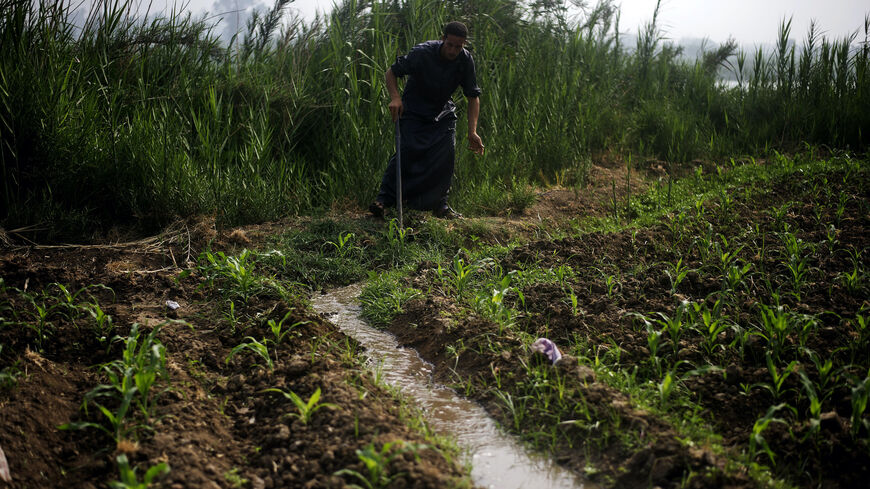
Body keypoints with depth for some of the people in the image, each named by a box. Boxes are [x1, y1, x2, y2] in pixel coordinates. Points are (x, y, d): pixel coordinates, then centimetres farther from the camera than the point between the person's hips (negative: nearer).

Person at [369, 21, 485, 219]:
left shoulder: (465, 60, -15)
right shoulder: (422, 52, -25)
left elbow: (473, 96, -10)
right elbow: (392, 72, -13)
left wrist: (472, 131, -18)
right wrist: (395, 97, -31)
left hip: (443, 112, 3)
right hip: (414, 111, -3)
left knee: (447, 152, -10)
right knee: (408, 150, -18)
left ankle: (439, 204, 3)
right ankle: (384, 198, -11)